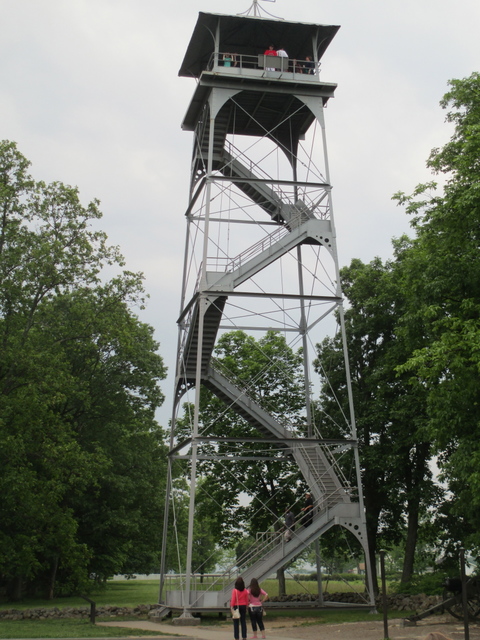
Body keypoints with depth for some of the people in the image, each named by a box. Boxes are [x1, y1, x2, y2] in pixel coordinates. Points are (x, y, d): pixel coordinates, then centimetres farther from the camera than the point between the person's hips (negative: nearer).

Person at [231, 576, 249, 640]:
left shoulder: (235, 590, -11)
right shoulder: (245, 591, 1)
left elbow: (233, 599, -11)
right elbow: (247, 600, 7)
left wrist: (232, 607, -5)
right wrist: (246, 606, 17)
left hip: (236, 606, -4)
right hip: (243, 606, 4)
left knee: (236, 623, 3)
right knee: (243, 622, 10)